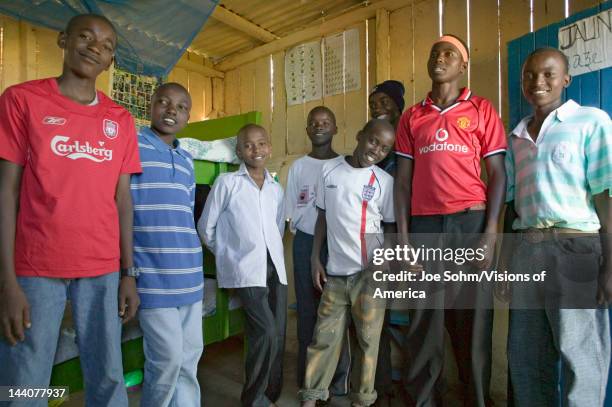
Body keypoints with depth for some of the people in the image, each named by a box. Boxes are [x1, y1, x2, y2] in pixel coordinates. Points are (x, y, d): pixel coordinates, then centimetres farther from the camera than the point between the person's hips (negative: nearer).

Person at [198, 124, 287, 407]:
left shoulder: (277, 188, 13)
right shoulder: (226, 183, -2)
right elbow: (206, 228, 2)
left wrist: (272, 253, 13)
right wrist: (227, 255, 7)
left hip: (274, 267, 6)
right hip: (244, 269, -5)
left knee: (277, 335, 8)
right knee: (265, 332, -12)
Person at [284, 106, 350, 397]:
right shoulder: (298, 166, 9)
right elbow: (291, 211, 8)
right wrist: (302, 236, -1)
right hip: (306, 242, 2)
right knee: (307, 309, 7)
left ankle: (338, 379, 17)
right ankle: (308, 377, 21)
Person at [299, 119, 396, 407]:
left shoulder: (385, 181, 0)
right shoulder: (329, 170, 6)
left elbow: (391, 227, 5)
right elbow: (322, 216, 11)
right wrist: (315, 258, 7)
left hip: (369, 272, -1)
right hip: (335, 271, 2)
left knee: (367, 338, 8)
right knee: (324, 335, 8)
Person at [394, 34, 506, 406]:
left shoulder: (482, 110, 8)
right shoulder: (412, 117, 13)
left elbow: (498, 174, 3)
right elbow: (403, 179, 8)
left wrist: (490, 233, -8)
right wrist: (403, 236, 0)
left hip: (471, 222, -1)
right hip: (424, 225, 2)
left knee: (473, 316, 6)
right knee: (424, 320, 5)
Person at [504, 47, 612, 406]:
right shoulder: (517, 136, 15)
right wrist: (503, 257, 12)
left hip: (575, 248, -5)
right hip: (526, 249, 5)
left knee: (580, 356, 5)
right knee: (525, 353, 14)